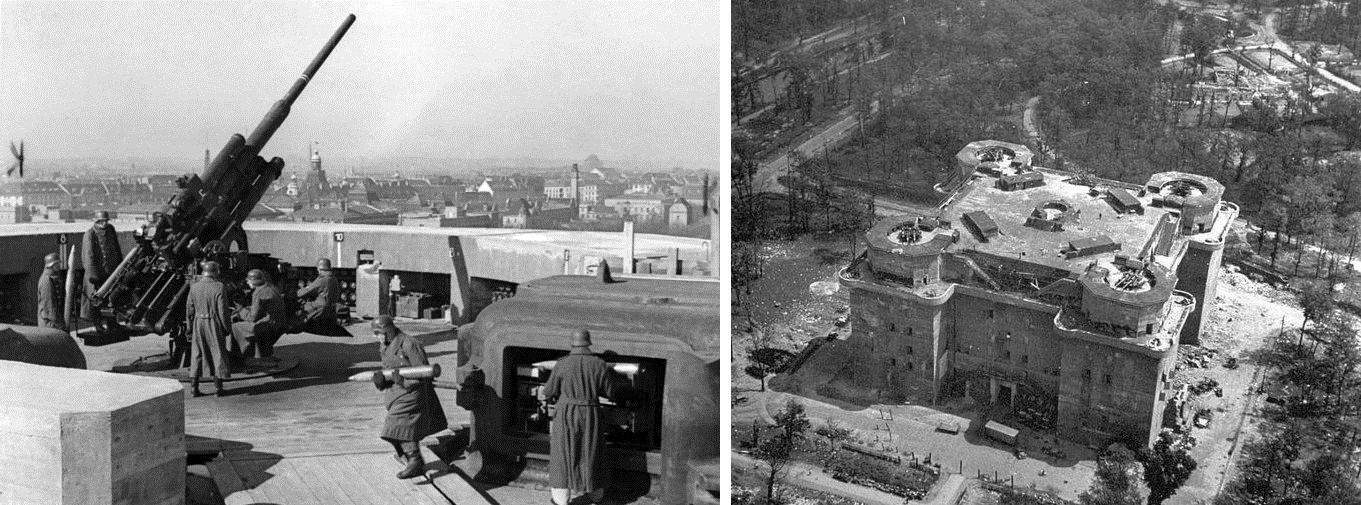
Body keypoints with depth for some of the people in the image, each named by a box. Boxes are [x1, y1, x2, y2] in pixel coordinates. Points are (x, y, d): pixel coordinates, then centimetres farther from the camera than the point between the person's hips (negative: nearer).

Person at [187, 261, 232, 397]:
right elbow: (223, 311, -13)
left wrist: (190, 328, 15)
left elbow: (189, 310, 6)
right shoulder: (219, 288, -13)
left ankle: (194, 387, 11)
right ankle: (217, 387, 9)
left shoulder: (194, 287, 1)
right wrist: (227, 328, -3)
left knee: (197, 354, 12)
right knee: (218, 354, 6)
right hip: (214, 325, -4)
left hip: (198, 324, 4)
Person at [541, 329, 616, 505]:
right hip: (591, 415, 2)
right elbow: (609, 392, 0)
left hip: (566, 414, -2)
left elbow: (549, 391, -3)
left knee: (563, 453, 10)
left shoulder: (562, 364, -10)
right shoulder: (600, 365, -7)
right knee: (592, 453, 17)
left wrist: (550, 398, 20)